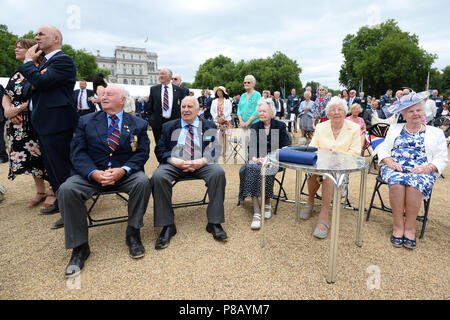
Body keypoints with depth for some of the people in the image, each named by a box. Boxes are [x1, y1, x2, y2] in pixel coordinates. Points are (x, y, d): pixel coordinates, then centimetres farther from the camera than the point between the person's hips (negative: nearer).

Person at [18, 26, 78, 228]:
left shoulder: (63, 60, -10)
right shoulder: (45, 61, 20)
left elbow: (41, 81, -21)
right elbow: (33, 83, 21)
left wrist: (29, 60, -7)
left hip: (56, 123, -10)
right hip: (44, 123, 10)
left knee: (61, 167, -6)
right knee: (51, 166, 17)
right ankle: (60, 201, 31)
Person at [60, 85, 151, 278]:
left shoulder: (138, 124, 9)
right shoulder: (86, 121, 10)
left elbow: (142, 153, 0)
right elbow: (77, 152, 1)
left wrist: (122, 170, -20)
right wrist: (94, 173, -19)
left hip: (124, 173, -1)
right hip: (91, 173, 1)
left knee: (143, 181, -31)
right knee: (66, 189, -26)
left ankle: (133, 234, -12)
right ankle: (79, 247, -11)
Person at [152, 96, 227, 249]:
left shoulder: (209, 126, 15)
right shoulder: (169, 126, 17)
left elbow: (214, 150, 5)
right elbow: (160, 150, 8)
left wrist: (201, 161, -17)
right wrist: (176, 161, -13)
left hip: (201, 164, 0)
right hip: (175, 164, 1)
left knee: (218, 172, -30)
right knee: (158, 176, -30)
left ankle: (214, 222, -19)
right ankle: (167, 225, -17)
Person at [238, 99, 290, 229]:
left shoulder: (280, 126, 10)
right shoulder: (254, 127, 18)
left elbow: (285, 148, 2)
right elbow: (251, 147, 11)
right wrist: (254, 158, -12)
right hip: (258, 160, 2)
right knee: (250, 168, -33)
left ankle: (267, 203, -15)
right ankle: (256, 212, -37)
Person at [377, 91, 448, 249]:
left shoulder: (436, 133, 18)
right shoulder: (394, 128, 22)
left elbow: (442, 158, 9)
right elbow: (383, 149, 14)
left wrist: (426, 168, -12)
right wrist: (390, 162, -7)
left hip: (422, 171, -1)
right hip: (394, 168, 1)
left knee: (415, 183, -36)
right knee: (397, 181, -35)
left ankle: (410, 227, -24)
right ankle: (398, 225, -26)